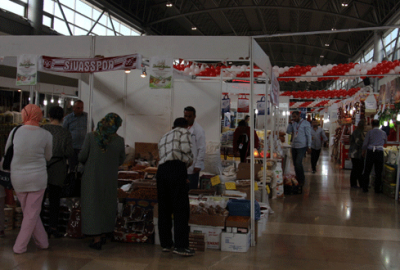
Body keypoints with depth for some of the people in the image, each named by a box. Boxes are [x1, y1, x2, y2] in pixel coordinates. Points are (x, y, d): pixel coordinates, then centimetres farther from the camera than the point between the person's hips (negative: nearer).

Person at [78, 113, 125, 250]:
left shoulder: (91, 137, -12)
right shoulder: (119, 141, -10)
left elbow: (82, 157, -8)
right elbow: (120, 160, 3)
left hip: (92, 177, -1)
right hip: (110, 178, 1)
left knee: (92, 205, 7)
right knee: (107, 206, 17)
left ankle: (97, 238, 5)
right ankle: (103, 235, 26)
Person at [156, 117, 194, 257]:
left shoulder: (163, 138, 33)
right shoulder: (184, 132, 12)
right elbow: (186, 148, -5)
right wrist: (189, 160, 14)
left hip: (161, 170, 7)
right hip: (176, 168, -7)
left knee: (164, 208, 11)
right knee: (181, 208, -5)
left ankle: (165, 243, 15)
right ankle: (181, 246, -8)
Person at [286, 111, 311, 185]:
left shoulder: (305, 123, -4)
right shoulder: (293, 124, 12)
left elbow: (308, 135, -6)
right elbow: (288, 132, 6)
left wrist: (309, 147, -10)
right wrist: (290, 123, -3)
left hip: (302, 146, -6)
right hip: (294, 146, 6)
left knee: (298, 163, -13)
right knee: (295, 164, 8)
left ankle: (302, 180, -1)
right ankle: (297, 179, 20)